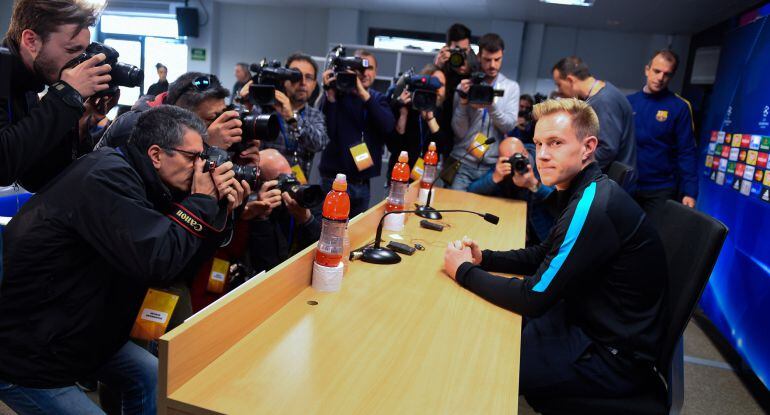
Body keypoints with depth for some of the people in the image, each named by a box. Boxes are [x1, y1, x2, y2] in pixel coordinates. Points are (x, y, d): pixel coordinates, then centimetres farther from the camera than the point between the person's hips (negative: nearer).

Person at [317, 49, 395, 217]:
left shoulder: (378, 99, 8)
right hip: (335, 181, -4)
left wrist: (364, 95, -22)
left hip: (362, 183, 4)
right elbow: (324, 132, -15)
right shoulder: (337, 93, -3)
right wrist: (330, 95, -23)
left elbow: (388, 126, -13)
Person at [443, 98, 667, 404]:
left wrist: (464, 271, -12)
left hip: (613, 356, -9)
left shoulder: (593, 207, -28)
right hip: (590, 321, 9)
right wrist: (484, 259, 0)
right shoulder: (584, 193, 4)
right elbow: (544, 256, 15)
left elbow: (534, 299, -24)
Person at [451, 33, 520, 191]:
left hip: (493, 166, 1)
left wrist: (491, 105, -22)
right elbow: (459, 132, -4)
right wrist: (463, 101, -17)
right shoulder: (465, 86, 2)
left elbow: (509, 126, -7)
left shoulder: (511, 87, 4)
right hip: (463, 164, 0)